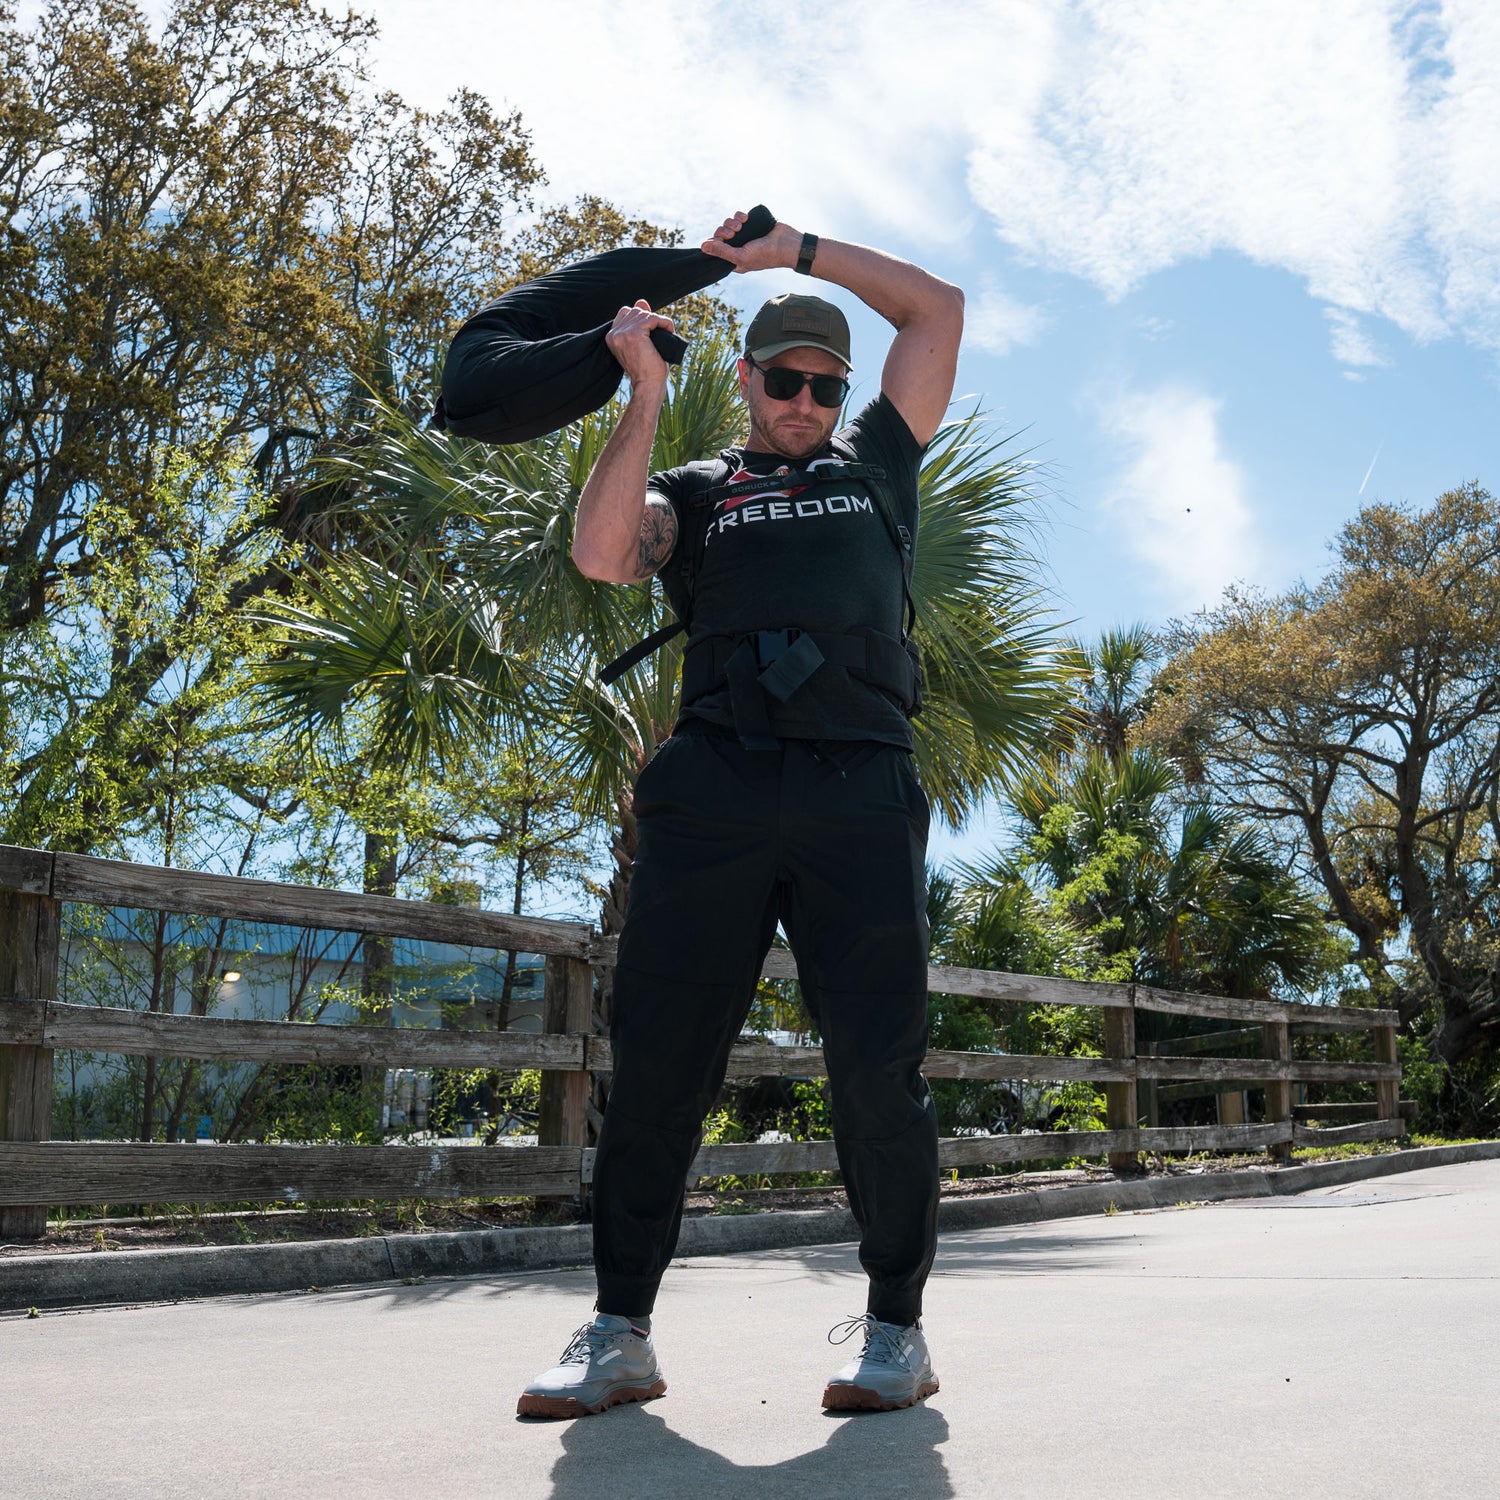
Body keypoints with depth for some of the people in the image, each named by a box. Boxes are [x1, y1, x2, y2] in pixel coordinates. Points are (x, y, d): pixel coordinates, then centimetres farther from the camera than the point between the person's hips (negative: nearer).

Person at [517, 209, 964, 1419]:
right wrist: (646, 399, 5)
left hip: (861, 785, 0)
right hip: (713, 786, 0)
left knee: (878, 1061, -4)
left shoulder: (874, 467, 27)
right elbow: (601, 553, 3)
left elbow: (939, 308, 28)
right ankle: (622, 1333, 5)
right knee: (657, 1055, -4)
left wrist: (794, 249, 26)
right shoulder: (695, 491, 25)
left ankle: (896, 1328, 9)